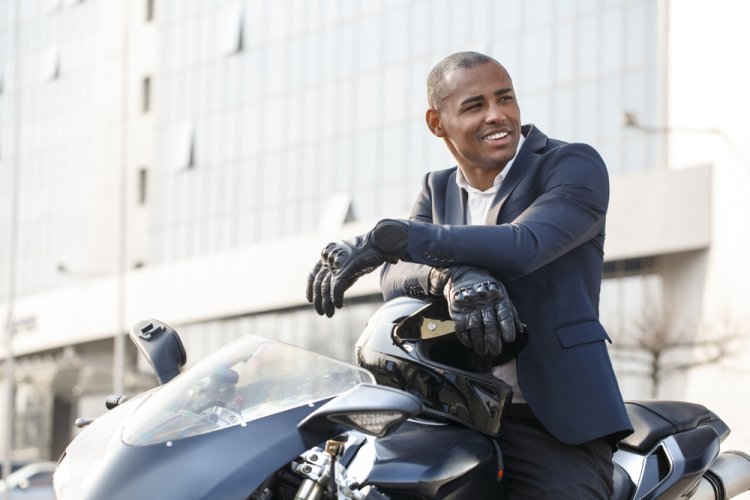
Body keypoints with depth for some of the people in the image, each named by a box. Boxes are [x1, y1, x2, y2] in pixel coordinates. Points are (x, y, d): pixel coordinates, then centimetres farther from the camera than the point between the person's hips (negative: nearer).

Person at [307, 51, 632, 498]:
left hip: (553, 421, -4)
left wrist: (387, 239, -29)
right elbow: (396, 278, -2)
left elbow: (524, 245, -22)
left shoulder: (576, 166, -2)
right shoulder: (438, 190, 15)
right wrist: (454, 277, -27)